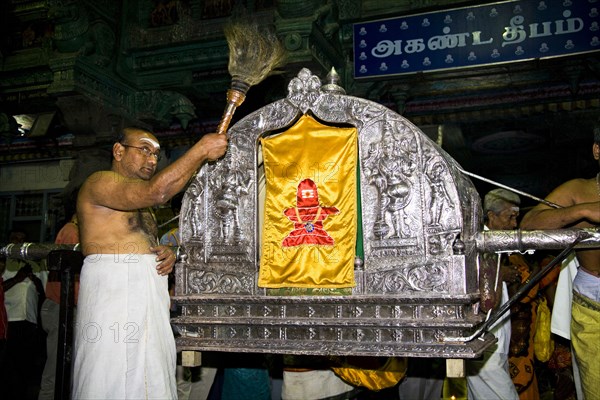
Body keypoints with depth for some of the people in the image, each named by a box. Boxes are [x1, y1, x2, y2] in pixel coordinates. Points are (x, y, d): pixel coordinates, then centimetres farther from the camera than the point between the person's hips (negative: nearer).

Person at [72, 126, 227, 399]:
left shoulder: (140, 204, 26)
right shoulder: (99, 182, -3)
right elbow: (156, 192, -20)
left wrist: (167, 255, 6)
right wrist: (201, 150, -15)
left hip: (149, 295, 8)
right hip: (114, 287, -8)